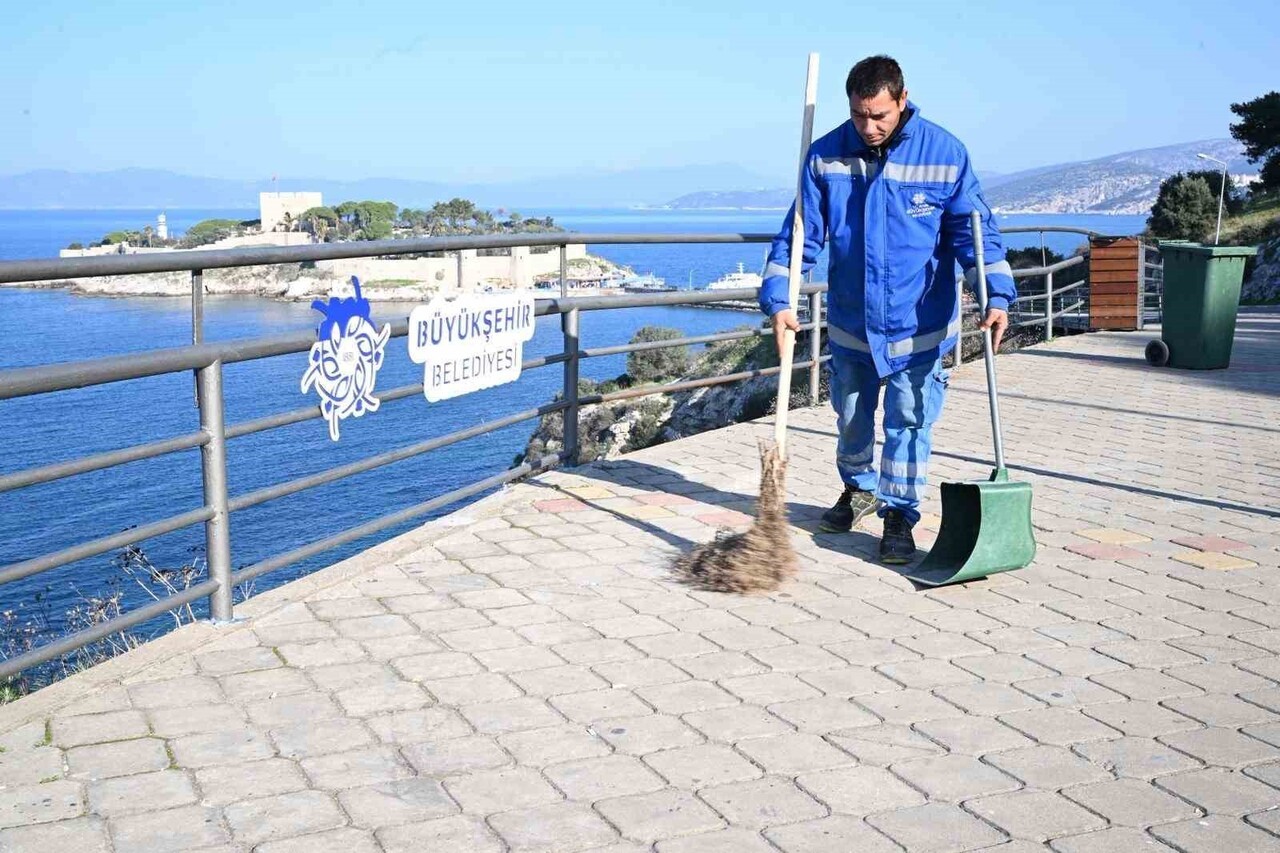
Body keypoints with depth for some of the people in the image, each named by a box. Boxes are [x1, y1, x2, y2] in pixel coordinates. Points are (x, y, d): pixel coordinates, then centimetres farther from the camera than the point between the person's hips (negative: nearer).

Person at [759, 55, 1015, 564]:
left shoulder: (944, 153, -13)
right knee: (850, 416, 17)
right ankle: (859, 490, 40)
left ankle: (898, 516, 12)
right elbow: (801, 234, -6)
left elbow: (974, 230, -10)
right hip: (850, 321, 3)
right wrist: (778, 299, -15)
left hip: (918, 324, -3)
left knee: (909, 420, 0)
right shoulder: (826, 155, -8)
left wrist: (996, 295, -22)